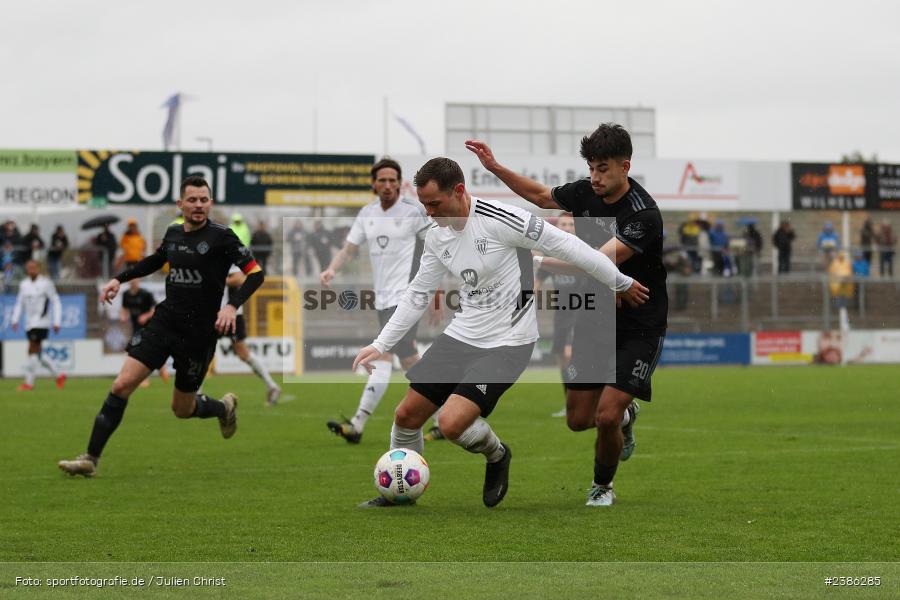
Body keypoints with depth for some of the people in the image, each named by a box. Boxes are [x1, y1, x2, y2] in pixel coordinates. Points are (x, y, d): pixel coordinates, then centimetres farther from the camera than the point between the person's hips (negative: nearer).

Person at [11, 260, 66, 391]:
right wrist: (15, 320, 7)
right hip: (29, 324, 7)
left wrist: (56, 322, -9)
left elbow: (56, 302, -4)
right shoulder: (24, 284, 11)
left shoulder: (46, 283, -6)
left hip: (41, 323, -7)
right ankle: (59, 375, 23)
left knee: (33, 351, -12)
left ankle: (29, 383, -9)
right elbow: (19, 303, 18)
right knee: (37, 354, 9)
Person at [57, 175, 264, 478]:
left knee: (182, 409, 9)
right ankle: (91, 458, -4)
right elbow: (155, 260, 26)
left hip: (199, 332, -4)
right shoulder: (173, 233, 5)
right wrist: (119, 279, 19)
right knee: (122, 385, -10)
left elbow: (255, 273, -12)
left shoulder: (221, 236, -11)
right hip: (165, 320, 4)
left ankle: (224, 407, 43)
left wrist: (232, 306, -25)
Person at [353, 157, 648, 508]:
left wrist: (620, 283, -7)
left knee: (452, 423, -21)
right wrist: (380, 345, 10)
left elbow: (566, 246, -14)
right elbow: (418, 294, 14)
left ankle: (497, 456, 12)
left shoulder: (499, 219, -21)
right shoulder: (436, 236, 2)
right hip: (462, 334, 7)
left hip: (506, 343, -7)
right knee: (406, 415, 5)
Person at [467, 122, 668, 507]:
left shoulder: (643, 215, -25)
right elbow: (541, 195, 18)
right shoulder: (586, 192, -3)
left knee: (606, 416, -16)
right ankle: (625, 417, 42)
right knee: (578, 420, 8)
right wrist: (496, 168, 8)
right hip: (594, 323, 6)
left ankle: (602, 487, 13)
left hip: (638, 329, -6)